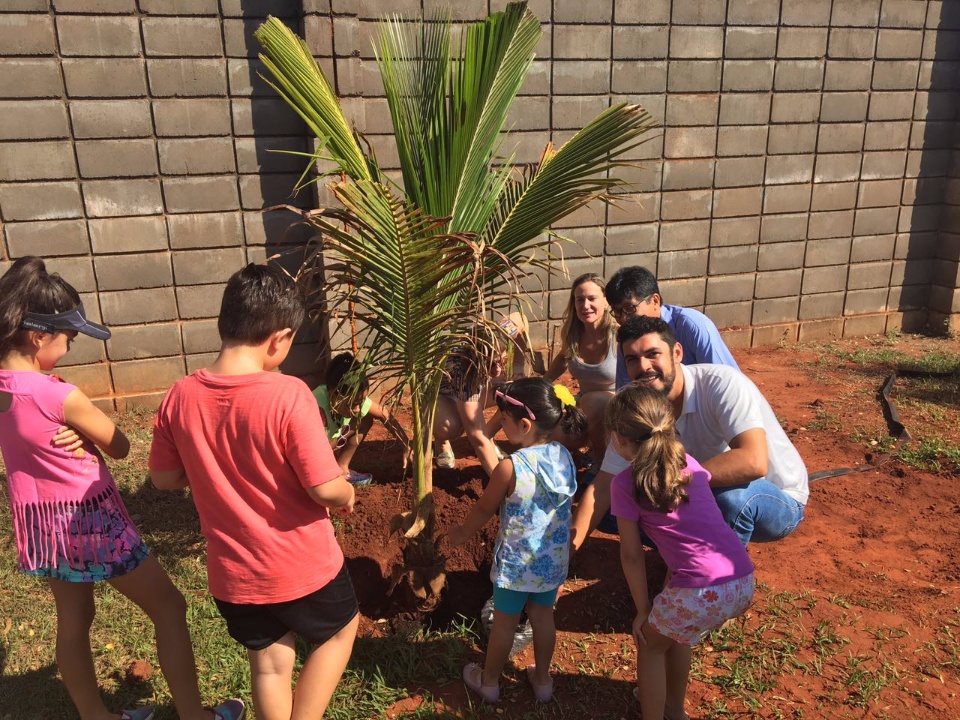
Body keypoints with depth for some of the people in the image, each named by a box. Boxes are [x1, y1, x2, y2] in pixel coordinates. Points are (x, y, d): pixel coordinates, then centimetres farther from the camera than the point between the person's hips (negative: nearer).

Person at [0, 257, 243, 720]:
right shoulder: (60, 396, -26)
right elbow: (120, 447, -13)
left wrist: (73, 436, -10)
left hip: (40, 522, 8)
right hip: (89, 519, -8)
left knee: (73, 620, 22)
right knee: (168, 607, 7)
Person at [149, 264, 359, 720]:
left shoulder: (180, 398, -10)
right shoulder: (288, 396, -26)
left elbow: (164, 478, 2)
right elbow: (326, 489, -24)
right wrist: (348, 497, -2)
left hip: (232, 572, 4)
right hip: (302, 566, -4)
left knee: (268, 663, 24)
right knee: (339, 631, 26)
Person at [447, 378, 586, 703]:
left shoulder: (511, 467, -27)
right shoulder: (564, 455, -10)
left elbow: (484, 509, -11)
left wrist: (463, 533, 9)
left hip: (517, 563, -5)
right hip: (554, 559, 5)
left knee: (504, 622, 16)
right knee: (543, 616, 24)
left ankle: (488, 681, 38)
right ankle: (542, 679, 42)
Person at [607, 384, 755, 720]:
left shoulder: (625, 484, -3)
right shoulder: (689, 464, 13)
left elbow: (632, 555, 2)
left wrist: (643, 610, 11)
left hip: (702, 593, -6)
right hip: (744, 584, 7)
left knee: (650, 643, 22)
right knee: (676, 633, 32)